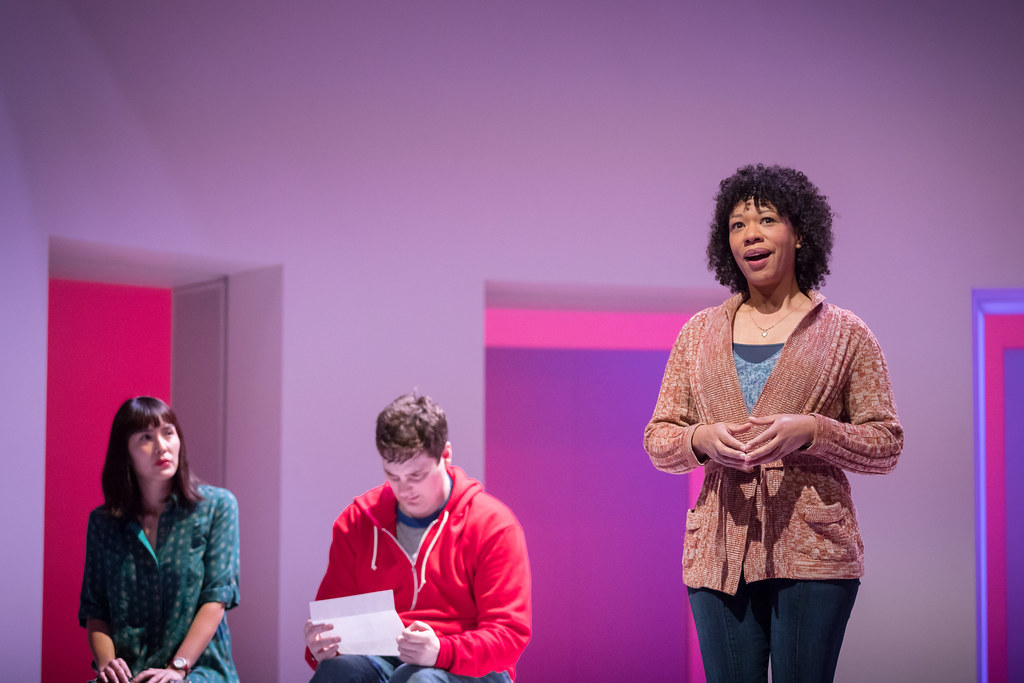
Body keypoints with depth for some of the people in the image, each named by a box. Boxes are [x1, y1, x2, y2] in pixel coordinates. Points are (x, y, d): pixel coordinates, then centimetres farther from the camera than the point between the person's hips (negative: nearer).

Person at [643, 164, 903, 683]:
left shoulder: (845, 334, 6)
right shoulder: (699, 333, 13)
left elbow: (886, 444, 2)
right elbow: (657, 439, 12)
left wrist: (810, 432, -15)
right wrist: (702, 439, -10)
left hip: (812, 552, -2)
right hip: (719, 554, 3)